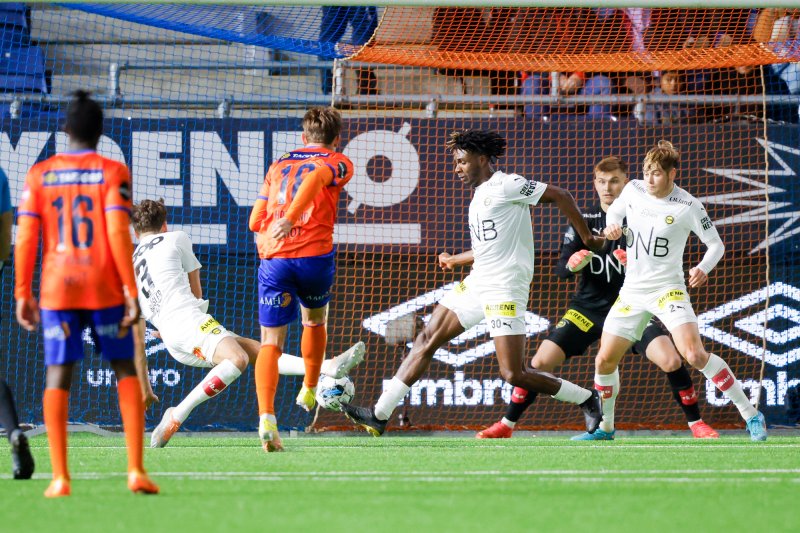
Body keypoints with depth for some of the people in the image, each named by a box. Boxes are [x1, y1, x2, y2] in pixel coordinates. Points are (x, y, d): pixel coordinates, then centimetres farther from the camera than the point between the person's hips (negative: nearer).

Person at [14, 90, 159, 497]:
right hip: (105, 289, -1)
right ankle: (136, 470, -1)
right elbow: (118, 234, -11)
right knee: (125, 372, 9)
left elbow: (26, 237, -1)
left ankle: (59, 477, -6)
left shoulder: (39, 174, 4)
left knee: (57, 377, 2)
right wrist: (131, 291, -9)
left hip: (57, 290, 1)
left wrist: (22, 294, 4)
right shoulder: (113, 173, -2)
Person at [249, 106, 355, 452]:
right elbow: (315, 177, -15)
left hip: (273, 258, 2)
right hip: (315, 256, -2)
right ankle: (310, 390, 43)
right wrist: (290, 219, -26)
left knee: (271, 343, -1)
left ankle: (266, 416, -22)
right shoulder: (338, 163, 9)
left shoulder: (279, 165, 22)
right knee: (315, 321, 29)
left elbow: (256, 221, 18)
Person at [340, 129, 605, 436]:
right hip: (476, 284, 9)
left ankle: (587, 399, 5)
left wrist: (587, 238, -5)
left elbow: (560, 196, -8)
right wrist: (454, 260, 41)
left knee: (513, 375, -13)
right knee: (427, 340, 4)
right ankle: (379, 416, 5)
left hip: (504, 290, -9)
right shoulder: (479, 196, 18)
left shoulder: (506, 185, -9)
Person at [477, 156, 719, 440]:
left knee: (670, 360, -21)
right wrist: (572, 264, -26)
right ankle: (506, 425, 9)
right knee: (541, 361, -7)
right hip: (589, 307, 2)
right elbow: (561, 268, -3)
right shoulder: (584, 220, 0)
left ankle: (696, 423, -1)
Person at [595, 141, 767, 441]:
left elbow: (716, 244, -4)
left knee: (695, 354, -23)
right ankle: (605, 426, 27)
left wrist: (704, 268, -24)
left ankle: (751, 415, -15)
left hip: (668, 289, -5)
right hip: (632, 290, 5)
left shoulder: (687, 207, -13)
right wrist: (612, 226, -1)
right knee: (604, 361, 5)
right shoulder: (633, 190, 0)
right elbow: (614, 211, 22)